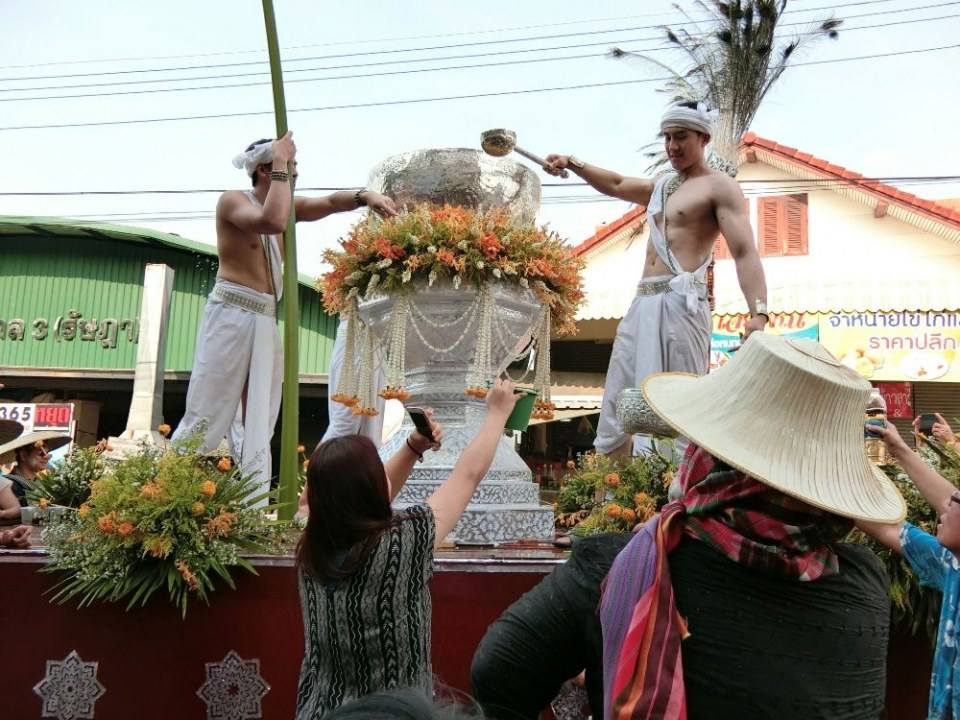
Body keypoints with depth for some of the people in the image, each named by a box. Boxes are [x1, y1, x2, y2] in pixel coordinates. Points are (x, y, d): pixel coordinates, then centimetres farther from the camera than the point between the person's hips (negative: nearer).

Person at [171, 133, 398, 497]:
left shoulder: (284, 204, 16)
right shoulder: (233, 200, -6)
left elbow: (329, 203, 8)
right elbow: (273, 222, -25)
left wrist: (365, 196, -11)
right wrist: (281, 165, -16)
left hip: (266, 322, 7)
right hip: (231, 316, -7)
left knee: (256, 430, 4)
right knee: (205, 419, -5)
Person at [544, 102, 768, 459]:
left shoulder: (720, 187, 0)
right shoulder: (661, 185, 25)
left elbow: (745, 252, -11)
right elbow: (615, 185, 40)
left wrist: (758, 313, -26)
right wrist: (573, 163, 26)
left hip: (680, 303, -8)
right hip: (643, 303, 8)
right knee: (616, 407, 7)